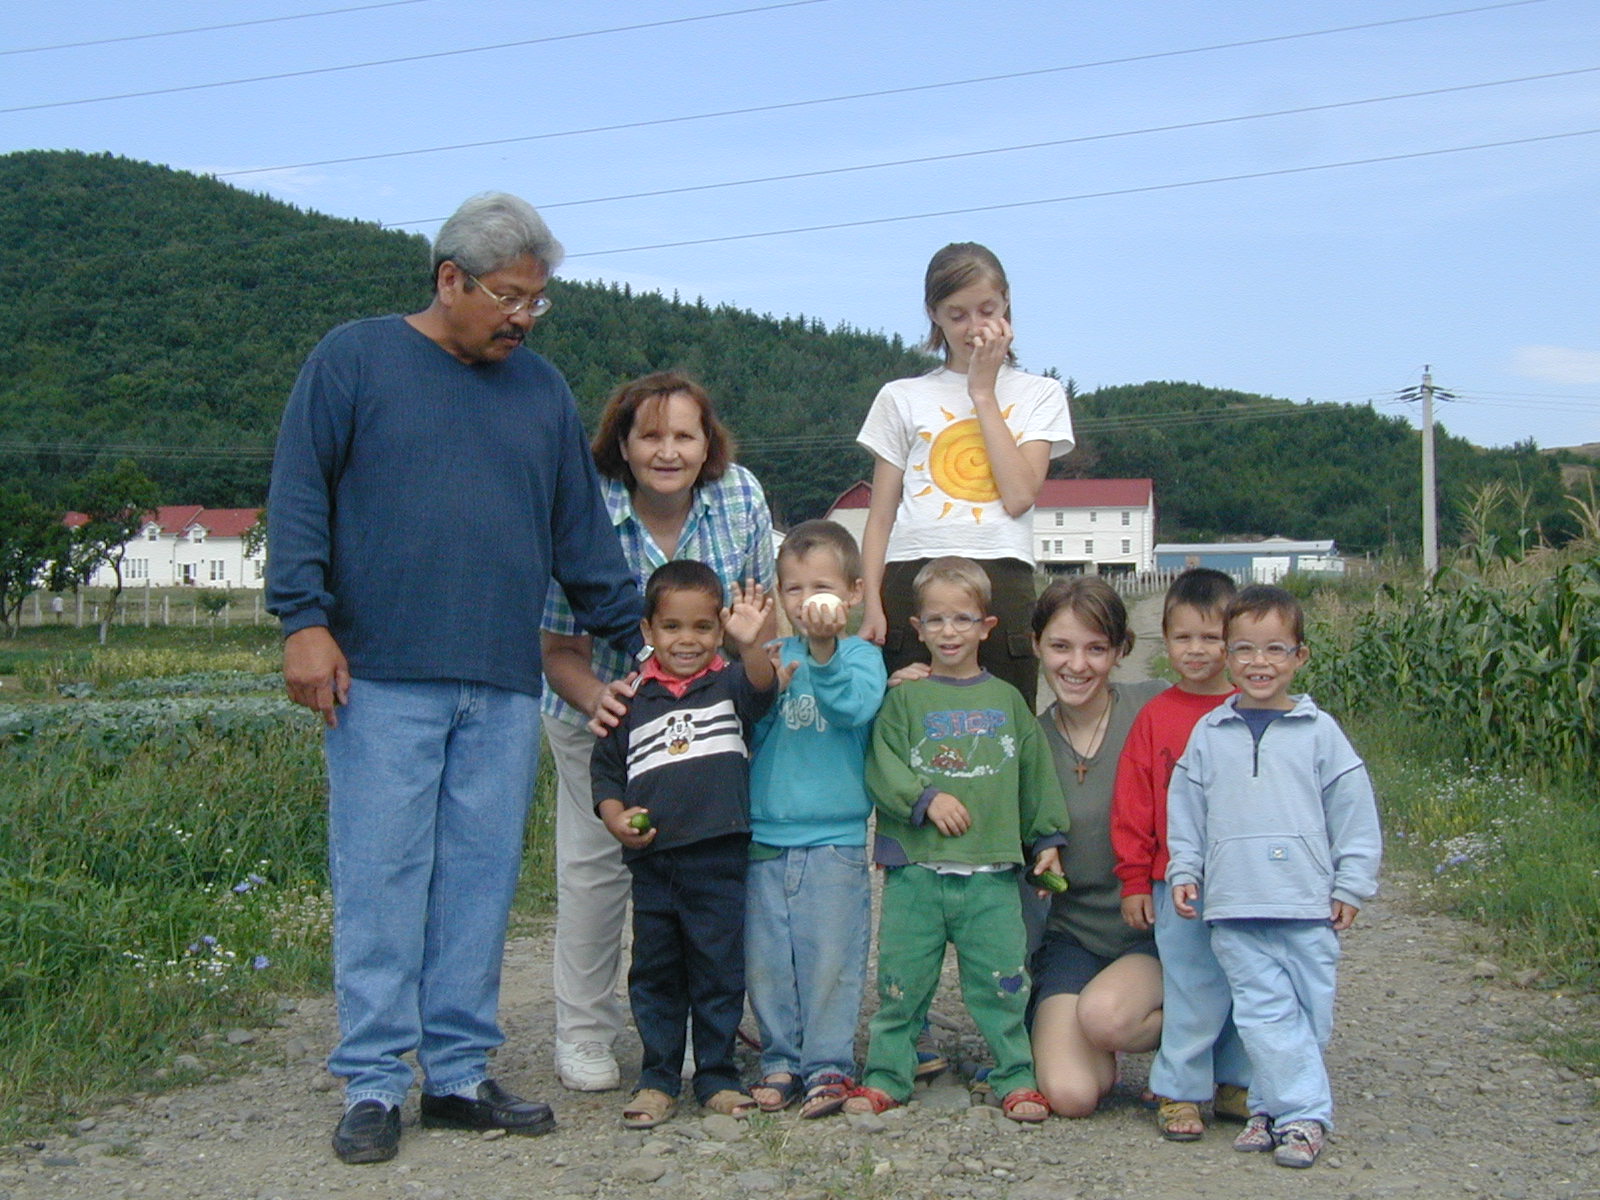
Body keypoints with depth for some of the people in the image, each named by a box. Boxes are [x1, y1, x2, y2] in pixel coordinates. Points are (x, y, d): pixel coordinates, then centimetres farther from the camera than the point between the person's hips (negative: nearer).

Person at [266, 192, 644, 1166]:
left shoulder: (543, 390, 17)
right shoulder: (355, 359, 5)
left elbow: (583, 536, 19)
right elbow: (299, 495, 0)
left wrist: (641, 637, 14)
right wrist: (305, 619, -9)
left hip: (506, 687, 4)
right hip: (382, 679, -4)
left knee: (482, 882, 4)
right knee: (381, 878, -2)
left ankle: (461, 1074, 14)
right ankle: (374, 1085, 6)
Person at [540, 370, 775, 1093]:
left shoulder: (742, 498, -16)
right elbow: (558, 650, -19)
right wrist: (599, 696, -39)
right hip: (600, 713, -2)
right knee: (595, 863, 0)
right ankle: (583, 1039, 15)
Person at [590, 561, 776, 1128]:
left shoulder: (729, 685, 4)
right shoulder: (632, 698, 8)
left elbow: (761, 687, -18)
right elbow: (605, 766, 14)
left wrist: (751, 644, -37)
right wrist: (614, 816, -3)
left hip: (719, 858, -2)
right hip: (651, 859, 2)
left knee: (719, 970, 6)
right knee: (654, 972, 10)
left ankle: (717, 1077, 20)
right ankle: (657, 1079, 22)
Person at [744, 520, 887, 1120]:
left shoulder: (860, 655, 1)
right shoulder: (771, 657, 10)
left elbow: (856, 706, -18)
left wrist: (824, 651, -31)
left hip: (834, 840, -3)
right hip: (763, 838, 4)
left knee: (830, 959, -1)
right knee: (765, 962, 8)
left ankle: (829, 1064, 12)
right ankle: (780, 1060, 21)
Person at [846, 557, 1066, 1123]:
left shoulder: (1007, 700, 11)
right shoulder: (904, 699, 6)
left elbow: (1036, 774, 16)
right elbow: (881, 768, -3)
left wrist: (1046, 839, 13)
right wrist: (925, 799, -15)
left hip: (992, 870, 1)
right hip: (915, 869, -1)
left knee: (1002, 980, 1)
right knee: (902, 980, 4)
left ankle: (1016, 1078, 14)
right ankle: (886, 1075, 17)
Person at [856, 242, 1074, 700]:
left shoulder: (1040, 395, 14)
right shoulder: (902, 398, 14)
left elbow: (1020, 496, -3)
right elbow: (880, 516, 10)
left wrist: (983, 393, 2)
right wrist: (872, 605, -3)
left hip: (1002, 582, 0)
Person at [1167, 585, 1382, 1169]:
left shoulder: (1319, 731, 3)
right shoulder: (1208, 733, 7)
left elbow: (1353, 810, 6)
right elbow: (1185, 809, 14)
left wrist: (1351, 885, 3)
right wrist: (1184, 872, 6)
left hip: (1308, 903, 0)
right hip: (1233, 905, 1)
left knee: (1309, 1011, 3)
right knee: (1264, 1010, -3)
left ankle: (1274, 1106, 13)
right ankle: (1302, 1112, 3)